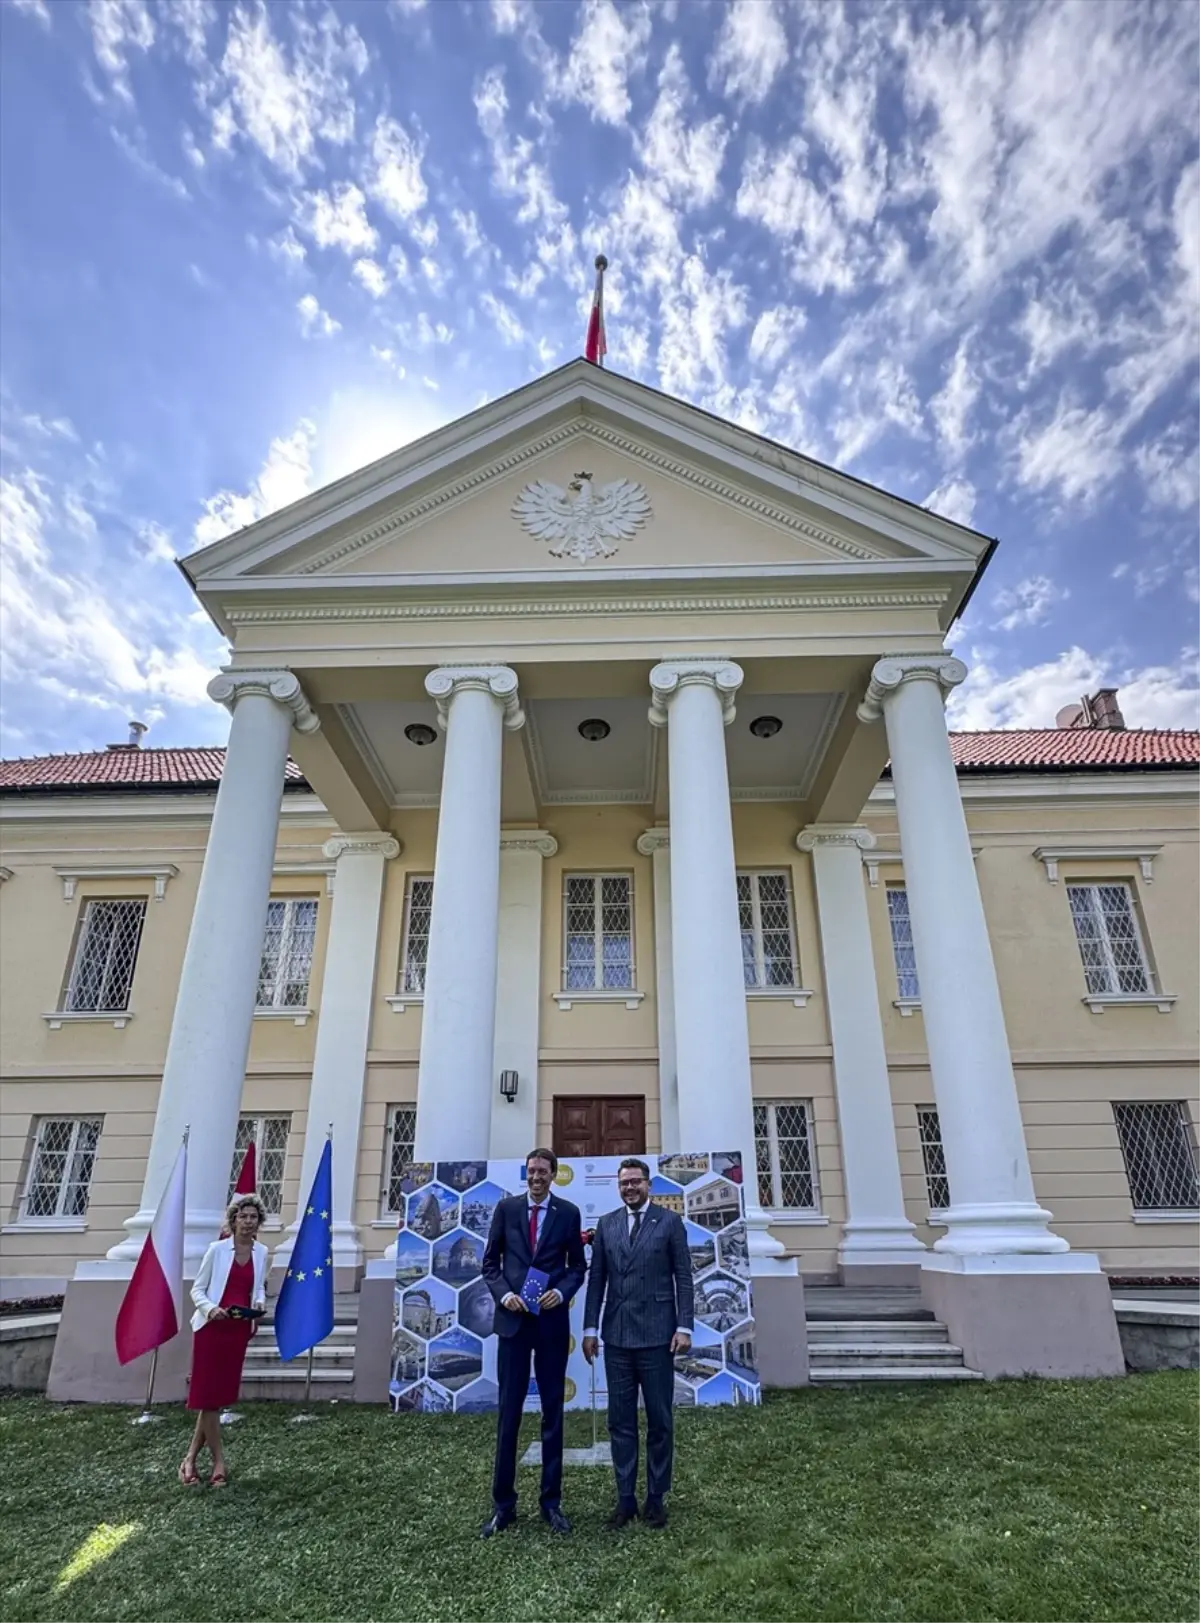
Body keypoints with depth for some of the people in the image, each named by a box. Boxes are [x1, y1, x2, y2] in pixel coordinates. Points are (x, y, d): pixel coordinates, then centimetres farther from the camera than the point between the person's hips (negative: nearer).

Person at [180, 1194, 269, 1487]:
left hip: (240, 1329, 4)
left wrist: (260, 1303, -8)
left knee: (219, 1393, 8)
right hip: (212, 1327, -4)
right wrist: (209, 1309, -23)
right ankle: (218, 1462, 13)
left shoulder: (261, 1252, 2)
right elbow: (197, 1288, -5)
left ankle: (191, 1458, 23)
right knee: (209, 1394, 0)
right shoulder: (217, 1249, -9)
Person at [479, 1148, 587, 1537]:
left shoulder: (568, 1212, 0)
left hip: (552, 1321, 0)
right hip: (512, 1318, 0)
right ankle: (503, 1503, 17)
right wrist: (503, 1293, -11)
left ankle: (551, 1501, 22)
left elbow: (578, 1265, 4)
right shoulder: (506, 1208, 1)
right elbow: (490, 1260, 4)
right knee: (508, 1411, 5)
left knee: (552, 1411, 9)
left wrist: (561, 1292, -13)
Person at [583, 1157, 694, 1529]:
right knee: (620, 1420, 9)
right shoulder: (606, 1225, 7)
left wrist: (684, 1327, -8)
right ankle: (625, 1498, 21)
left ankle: (655, 1499, 21)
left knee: (660, 1420, 7)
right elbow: (596, 1279, 8)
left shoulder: (670, 1221, -2)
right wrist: (590, 1328, 4)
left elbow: (683, 1277, -2)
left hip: (657, 1334, -2)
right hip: (617, 1335, 3)